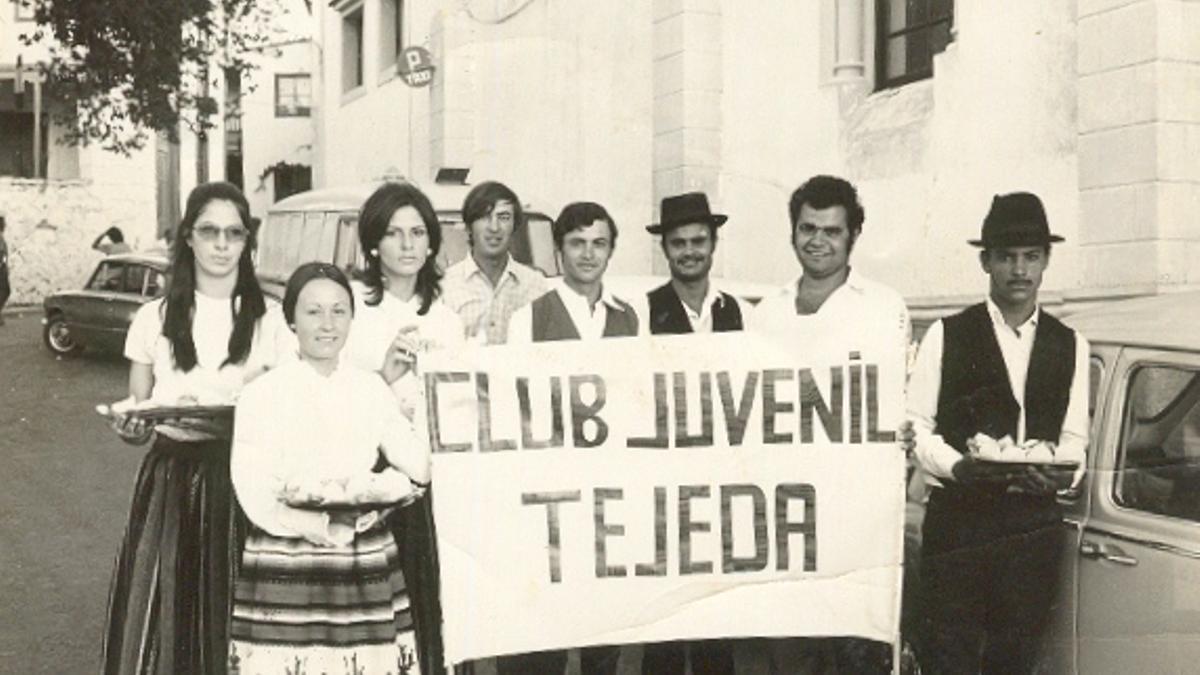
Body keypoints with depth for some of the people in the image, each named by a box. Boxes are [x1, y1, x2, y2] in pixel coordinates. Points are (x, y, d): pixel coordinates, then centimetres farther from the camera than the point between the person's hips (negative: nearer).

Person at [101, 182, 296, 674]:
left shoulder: (269, 323, 3)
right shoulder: (154, 318, 5)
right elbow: (136, 411, 9)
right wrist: (130, 427, -13)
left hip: (243, 481, -1)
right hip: (169, 479, 1)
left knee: (234, 623, 0)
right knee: (156, 621, -3)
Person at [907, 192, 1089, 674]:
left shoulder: (1069, 345, 11)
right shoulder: (947, 335, 2)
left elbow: (1073, 436, 11)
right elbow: (915, 425, -2)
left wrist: (1054, 470, -10)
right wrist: (957, 466, -19)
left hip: (1034, 522, 3)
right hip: (957, 520, -3)